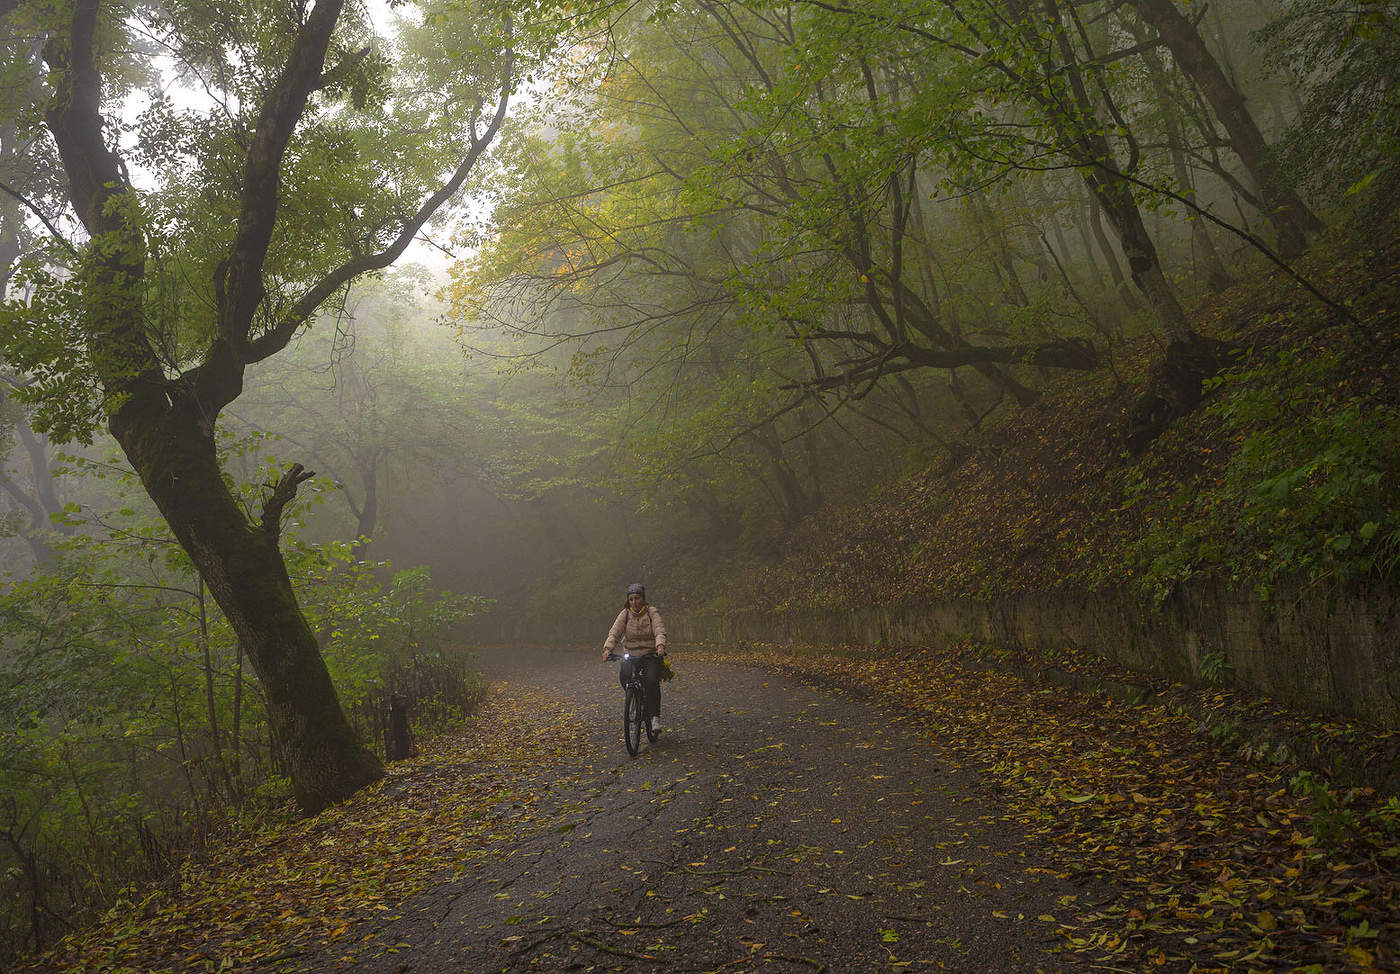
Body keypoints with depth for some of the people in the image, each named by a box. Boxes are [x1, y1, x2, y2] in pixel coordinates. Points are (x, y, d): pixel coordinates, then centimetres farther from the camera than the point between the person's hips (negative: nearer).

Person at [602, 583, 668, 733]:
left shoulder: (652, 613, -4)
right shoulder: (625, 614, 2)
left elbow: (660, 631, -17)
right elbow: (614, 633, -8)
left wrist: (660, 646, -37)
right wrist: (608, 648, -26)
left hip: (651, 655, -2)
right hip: (631, 655, 2)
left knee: (651, 681, -25)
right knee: (624, 675, -26)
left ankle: (655, 717, -10)